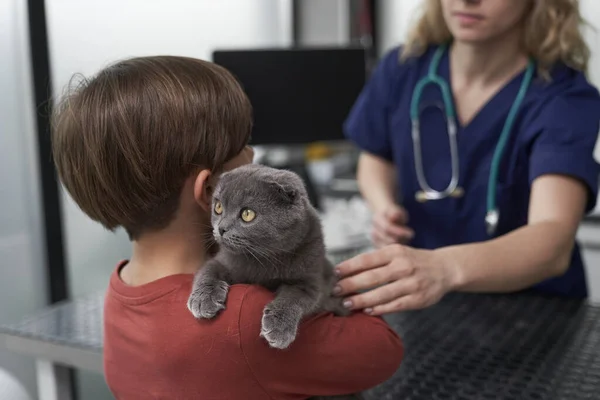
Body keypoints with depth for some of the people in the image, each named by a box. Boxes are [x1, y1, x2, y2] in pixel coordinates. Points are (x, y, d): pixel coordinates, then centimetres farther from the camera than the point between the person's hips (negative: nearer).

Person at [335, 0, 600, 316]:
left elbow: (554, 242, -33)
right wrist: (384, 207, -9)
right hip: (419, 302, 3)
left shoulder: (565, 97, -17)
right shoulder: (403, 69, -8)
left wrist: (446, 269, -51)